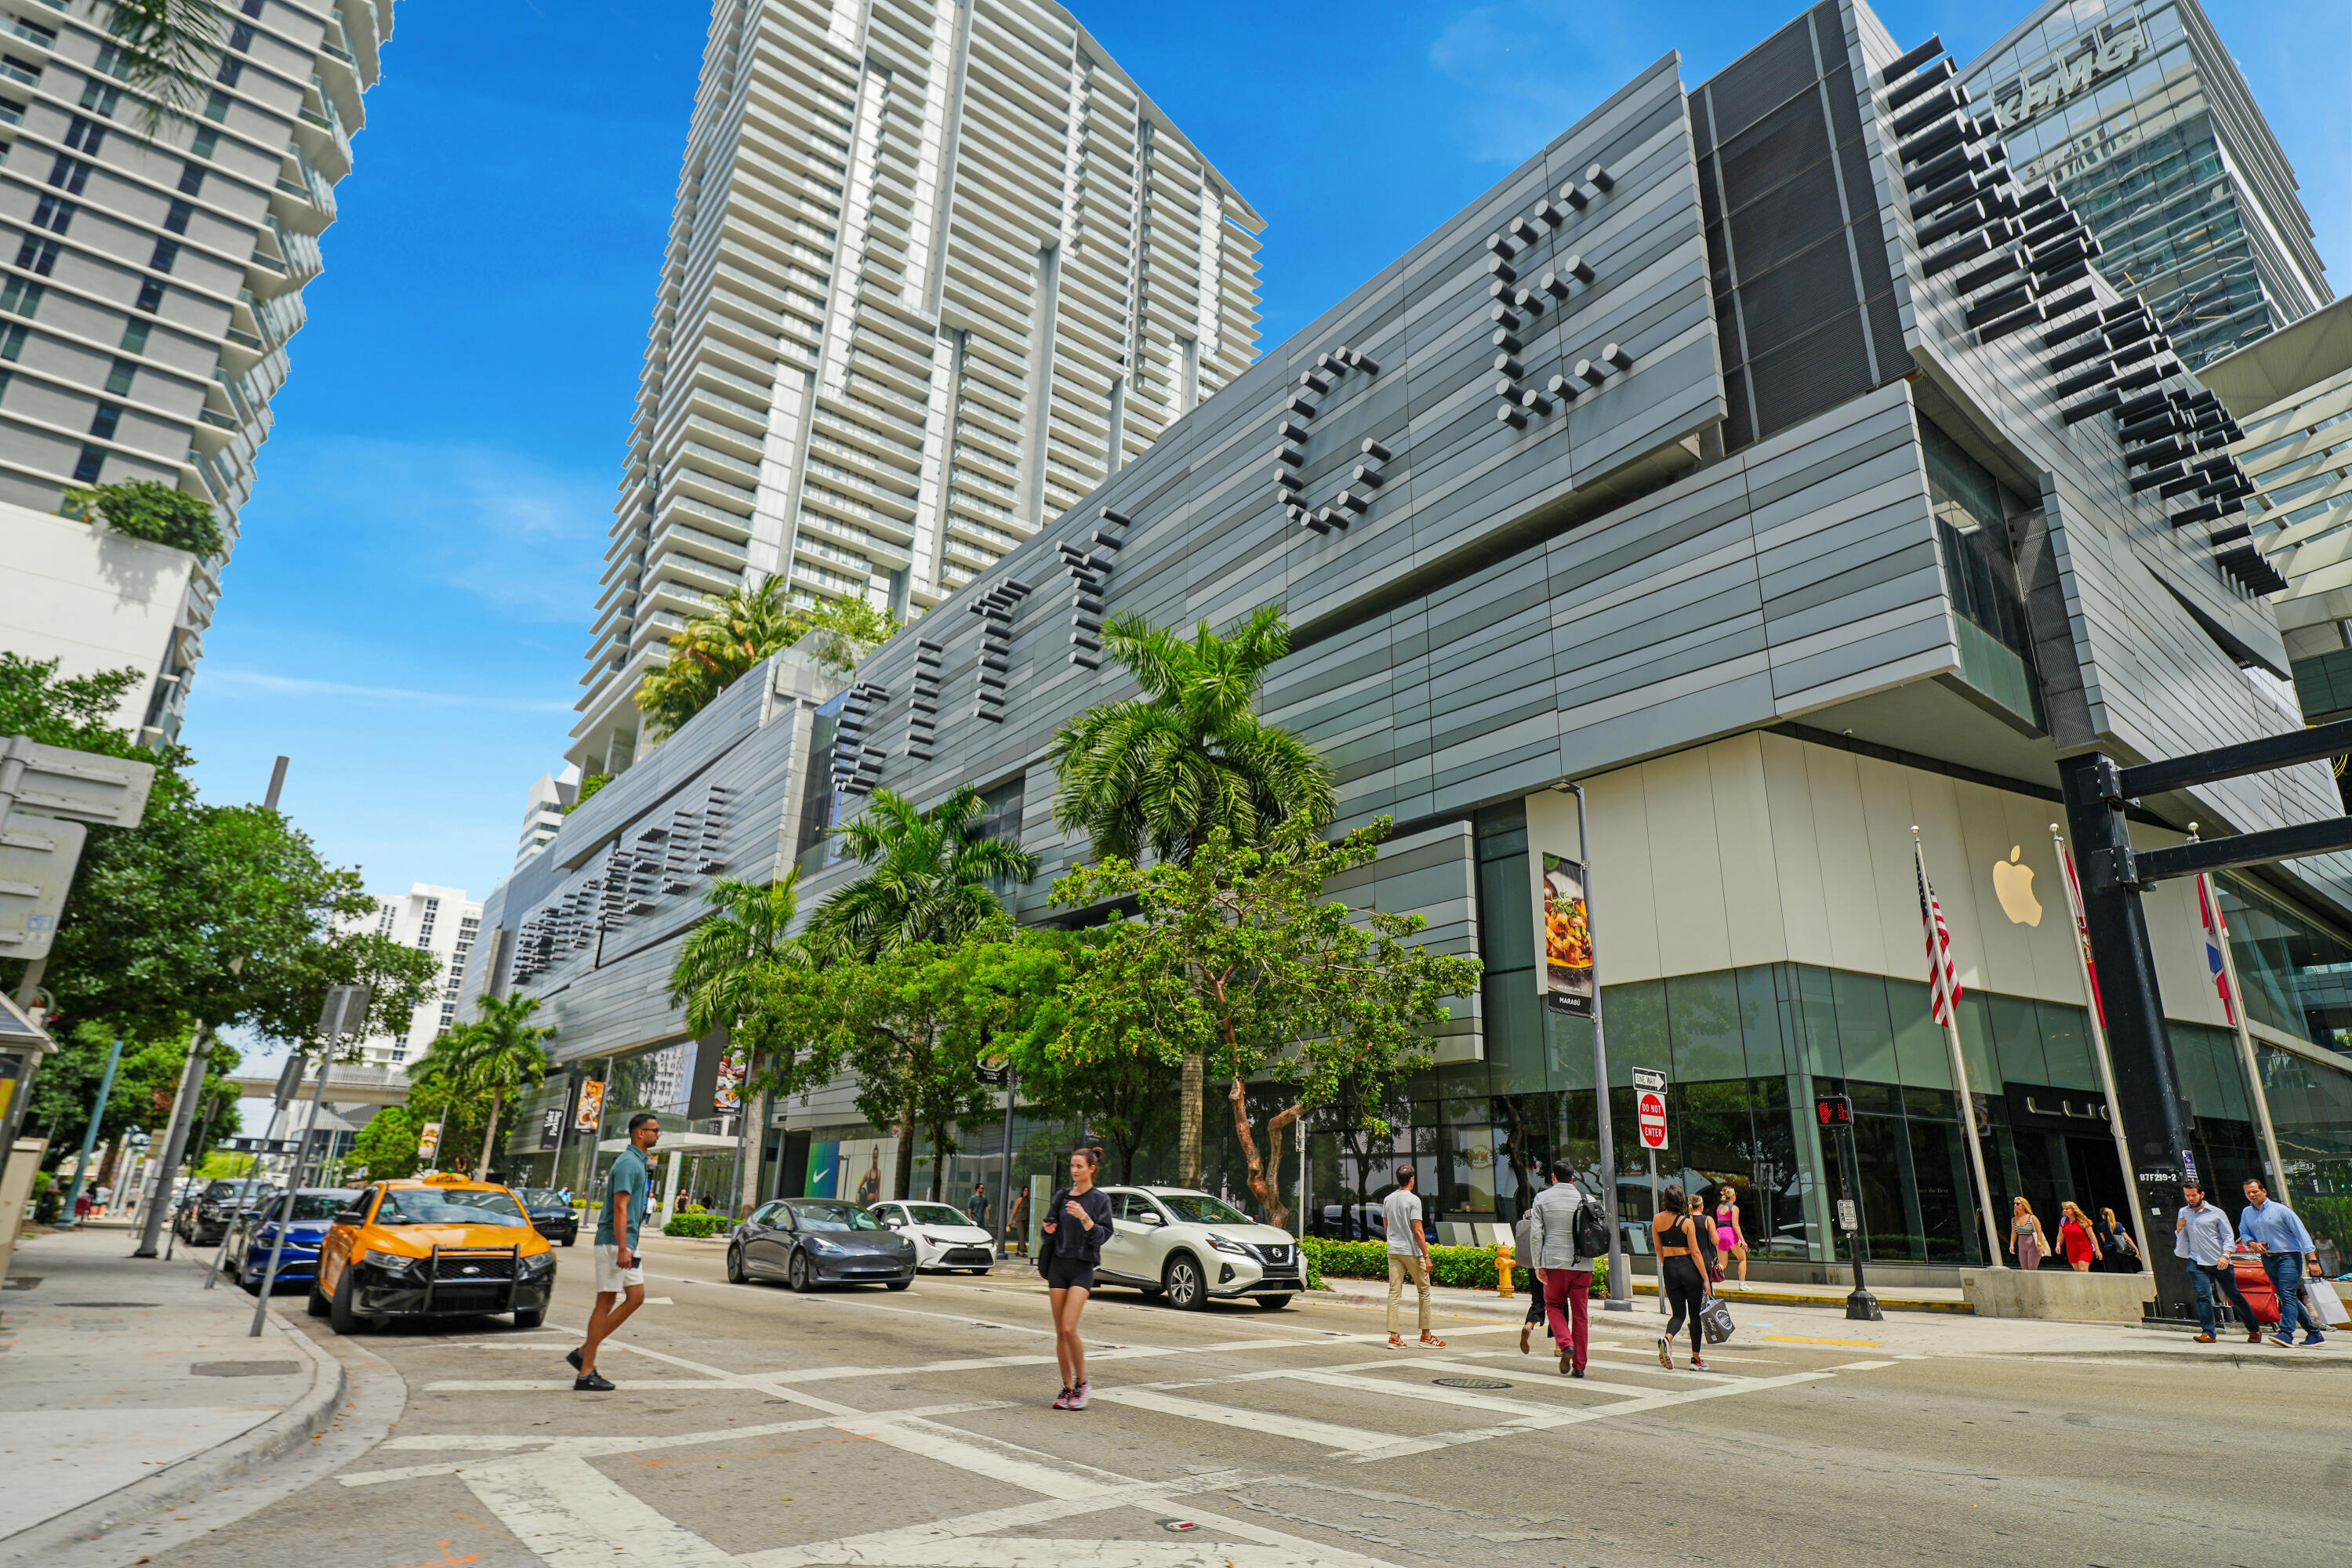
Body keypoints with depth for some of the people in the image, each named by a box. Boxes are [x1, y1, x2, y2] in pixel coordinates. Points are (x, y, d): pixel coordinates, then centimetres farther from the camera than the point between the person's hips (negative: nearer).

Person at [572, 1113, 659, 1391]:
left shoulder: (638, 1162, 15)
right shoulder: (628, 1163, -16)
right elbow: (620, 1207, -22)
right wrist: (622, 1248, -26)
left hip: (627, 1243, 10)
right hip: (615, 1242, -10)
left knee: (636, 1297, 8)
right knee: (606, 1302, -4)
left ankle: (584, 1353, 14)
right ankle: (586, 1373, 3)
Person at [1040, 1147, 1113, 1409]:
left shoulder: (1100, 1200, -1)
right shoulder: (1062, 1196, 10)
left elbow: (1102, 1236, -10)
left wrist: (1084, 1218, -23)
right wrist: (1049, 1230, -1)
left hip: (1082, 1268, -4)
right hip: (1058, 1265, 4)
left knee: (1069, 1328, -14)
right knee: (1060, 1332, 4)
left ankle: (1082, 1382, 4)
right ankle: (1067, 1388, 14)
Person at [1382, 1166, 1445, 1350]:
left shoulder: (1388, 1199, 8)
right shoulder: (1413, 1200, -11)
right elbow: (1417, 1231, -15)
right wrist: (1426, 1256, -11)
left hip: (1393, 1251, 6)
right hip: (1412, 1251, -5)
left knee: (1394, 1292, 4)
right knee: (1424, 1291, 8)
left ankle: (1394, 1336, 1)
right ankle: (1426, 1335, 12)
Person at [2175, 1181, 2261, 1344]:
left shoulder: (2216, 1213, 3)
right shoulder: (2183, 1213, 13)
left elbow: (2229, 1237, 1)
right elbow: (2181, 1241, 20)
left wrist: (2225, 1255, -13)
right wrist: (2179, 1229, -1)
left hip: (2220, 1263, -1)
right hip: (2197, 1263, 2)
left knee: (2235, 1296, 7)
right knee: (2203, 1295, -12)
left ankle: (2254, 1329, 27)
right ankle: (2208, 1332, -10)